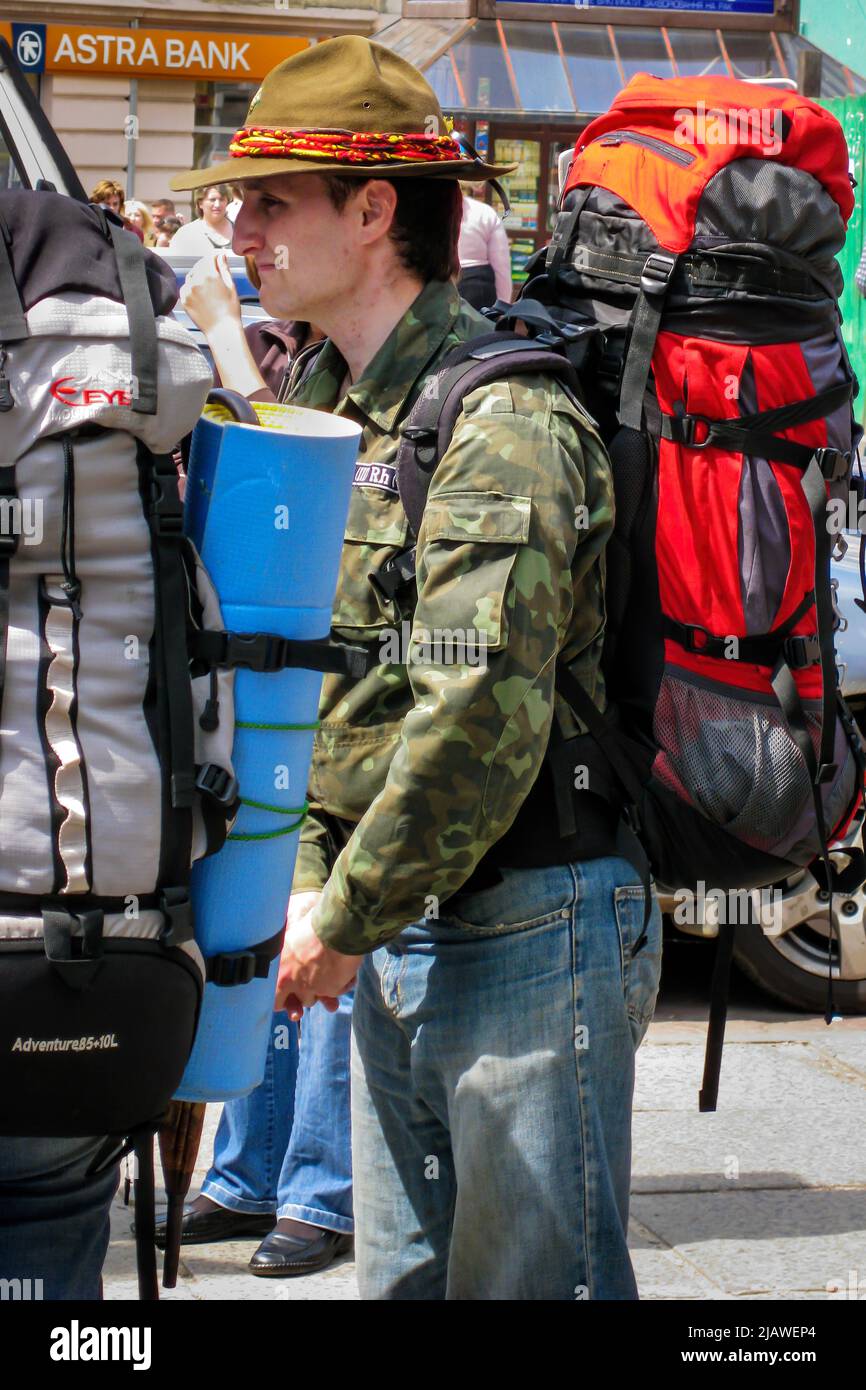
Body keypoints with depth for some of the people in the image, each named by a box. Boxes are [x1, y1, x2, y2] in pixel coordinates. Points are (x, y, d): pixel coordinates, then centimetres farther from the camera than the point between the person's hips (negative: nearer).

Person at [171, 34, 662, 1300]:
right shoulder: (329, 402, 11)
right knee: (402, 1277, 17)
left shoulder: (501, 418, -17)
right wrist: (314, 880, 6)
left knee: (530, 1281, 2)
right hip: (395, 935, 9)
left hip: (524, 933, -9)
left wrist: (346, 920, -16)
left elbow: (482, 719, -24)